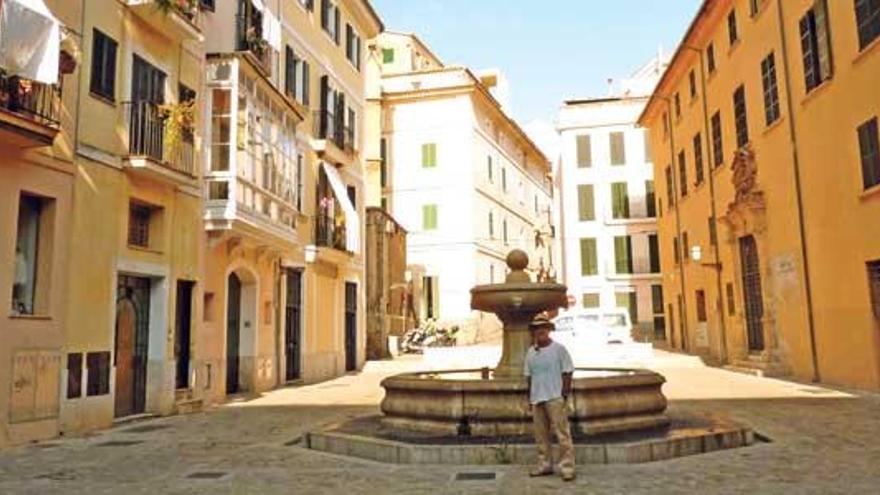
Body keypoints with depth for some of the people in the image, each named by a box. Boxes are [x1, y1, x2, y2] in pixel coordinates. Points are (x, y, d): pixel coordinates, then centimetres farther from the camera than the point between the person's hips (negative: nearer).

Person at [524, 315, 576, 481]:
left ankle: (567, 468, -1)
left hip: (555, 398, -5)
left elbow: (567, 373, -4)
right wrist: (530, 398, 13)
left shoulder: (558, 349, -2)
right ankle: (544, 466, 22)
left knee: (563, 433, -6)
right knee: (541, 435, 11)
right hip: (537, 399, 5)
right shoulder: (531, 351, 11)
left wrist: (564, 395, -10)